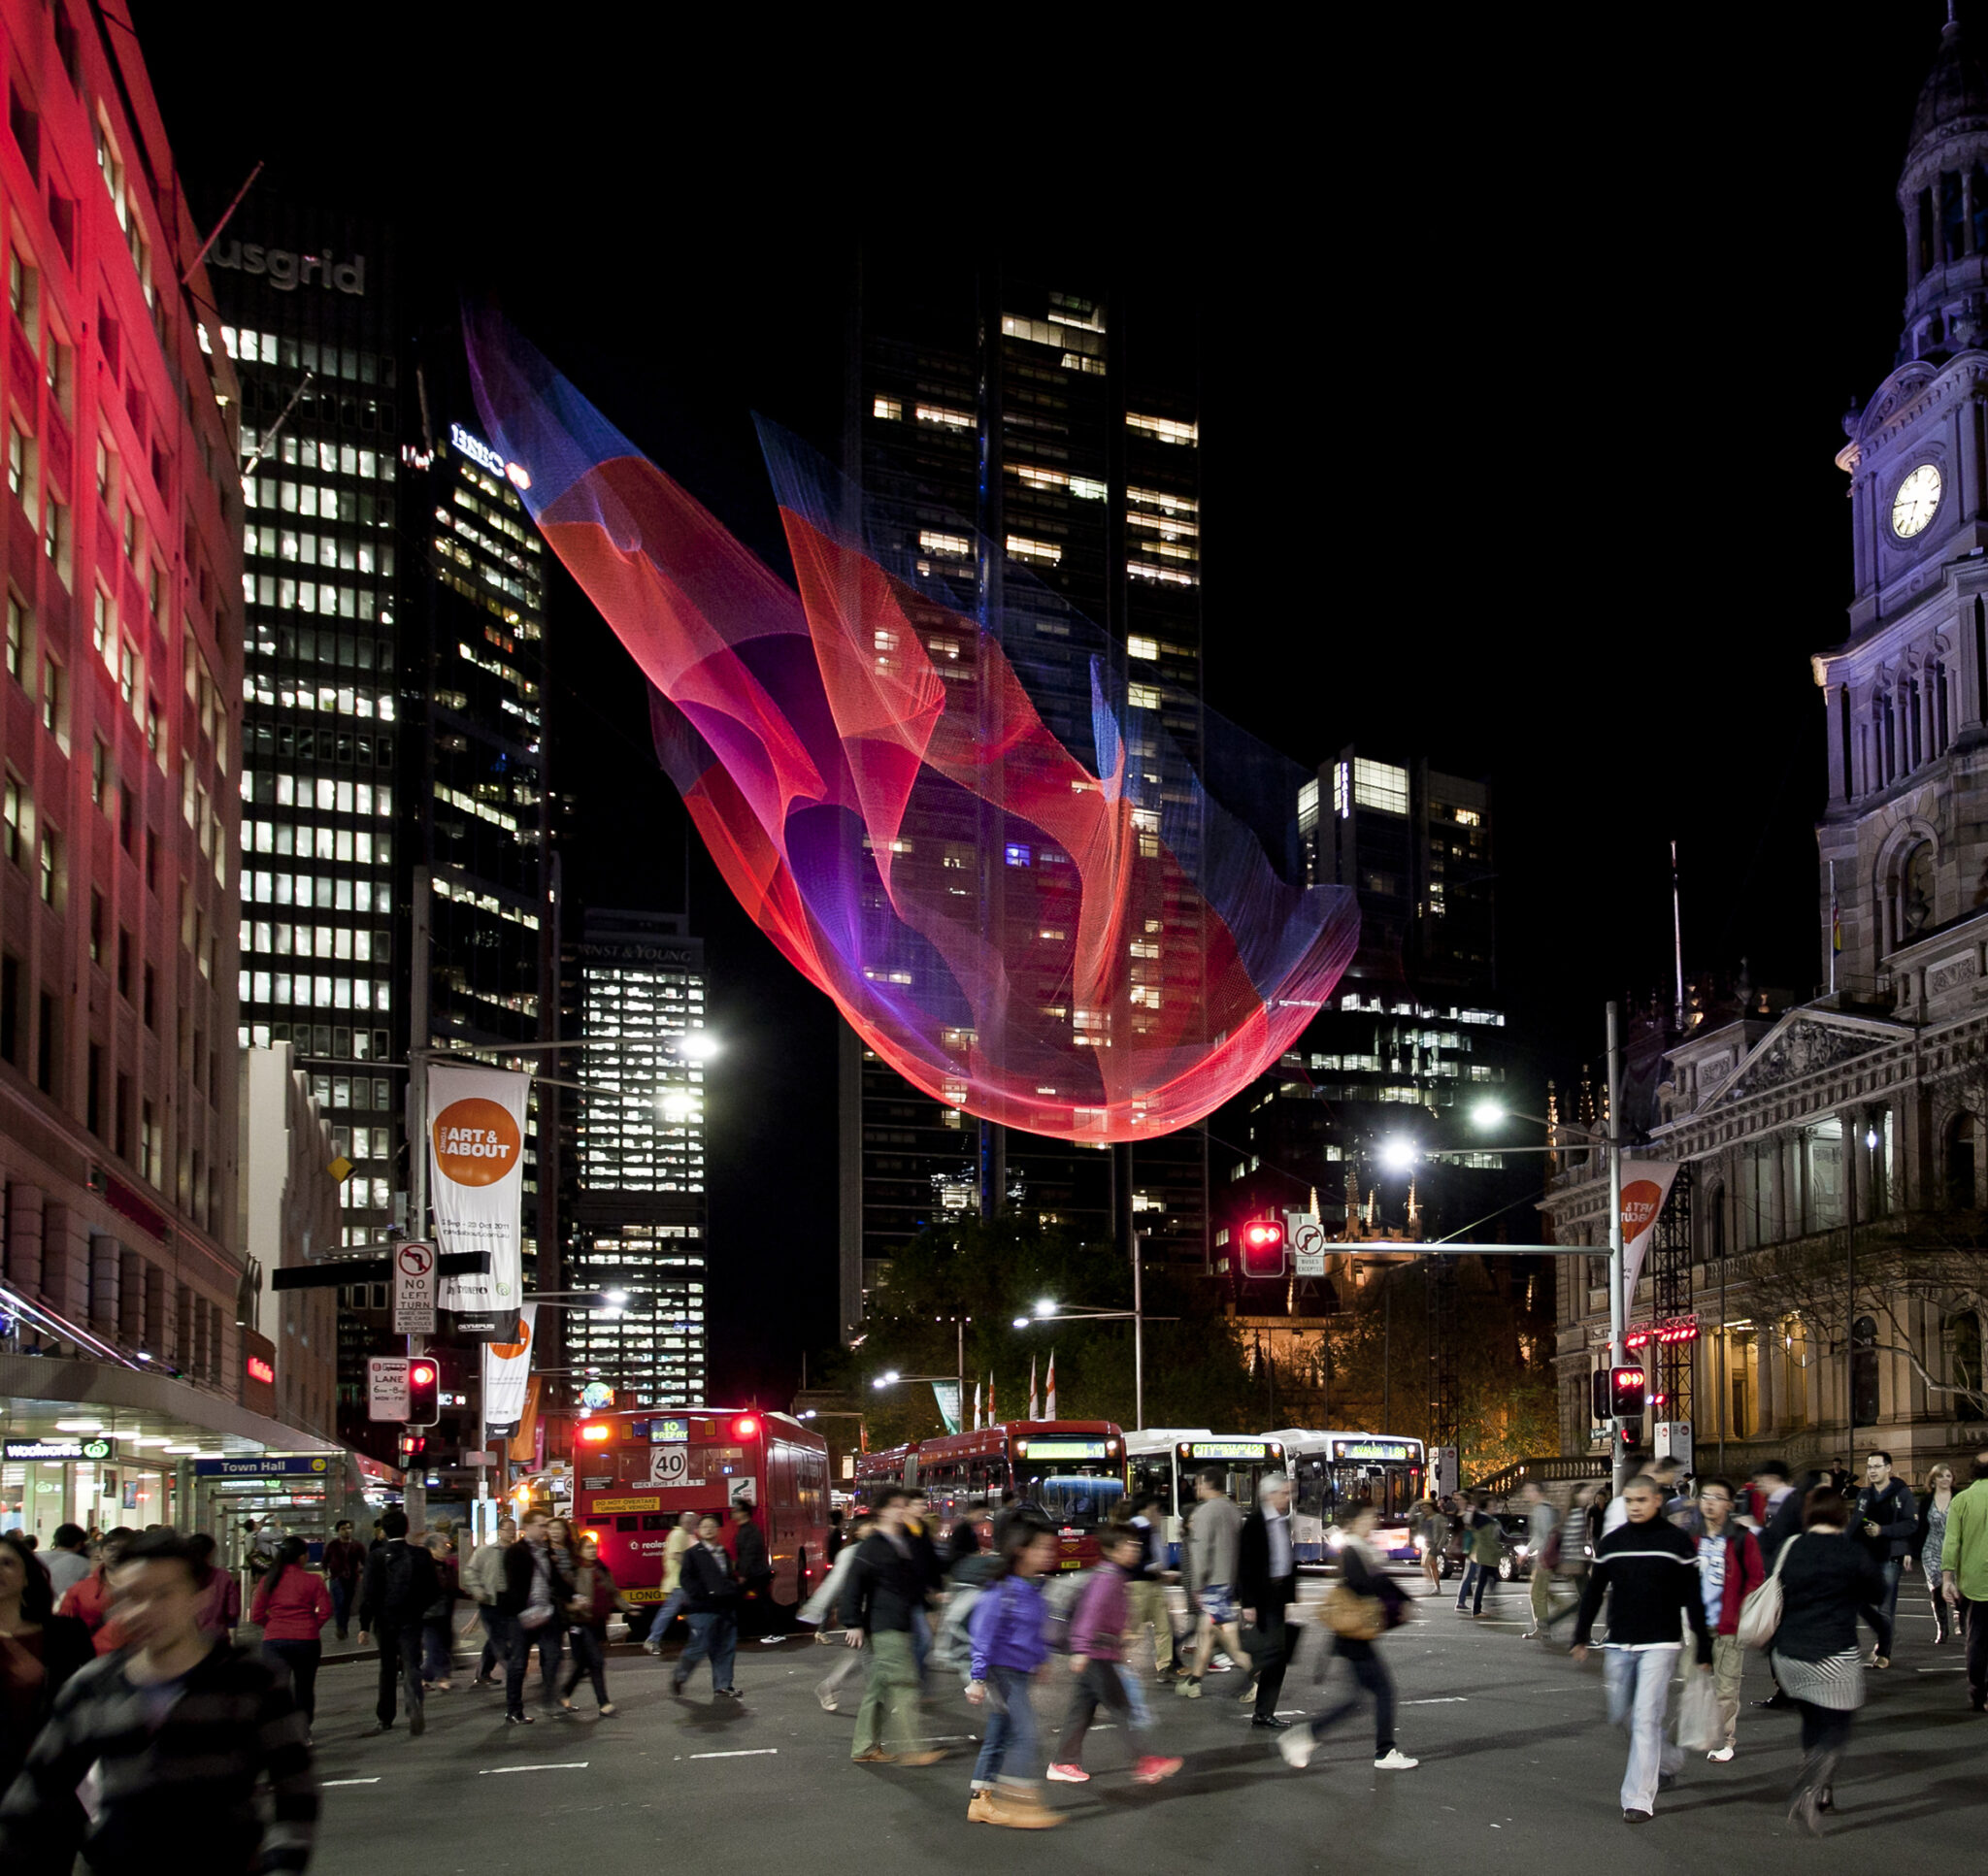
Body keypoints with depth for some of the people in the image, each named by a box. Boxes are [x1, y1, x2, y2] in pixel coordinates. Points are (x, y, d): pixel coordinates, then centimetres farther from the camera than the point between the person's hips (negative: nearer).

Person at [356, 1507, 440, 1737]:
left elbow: (368, 1593, -9)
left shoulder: (376, 1556, -6)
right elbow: (434, 1590, 0)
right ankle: (416, 1706, -29)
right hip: (411, 1621, 0)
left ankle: (385, 1718, 22)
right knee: (412, 1666, -3)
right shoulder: (421, 1555, -3)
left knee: (387, 1670, 15)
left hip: (385, 1621, 0)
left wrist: (364, 1626, -8)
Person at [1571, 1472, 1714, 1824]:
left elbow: (1693, 1599, -1)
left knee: (1646, 1718, -11)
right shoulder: (1611, 1543, 6)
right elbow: (1593, 1593, 13)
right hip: (1619, 1646, 5)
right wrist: (1581, 1637, 9)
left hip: (1659, 1645, -5)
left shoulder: (1677, 1542, -3)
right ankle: (1669, 1759, 37)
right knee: (1621, 1716, 12)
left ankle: (1639, 1800, -7)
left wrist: (1704, 1649, -1)